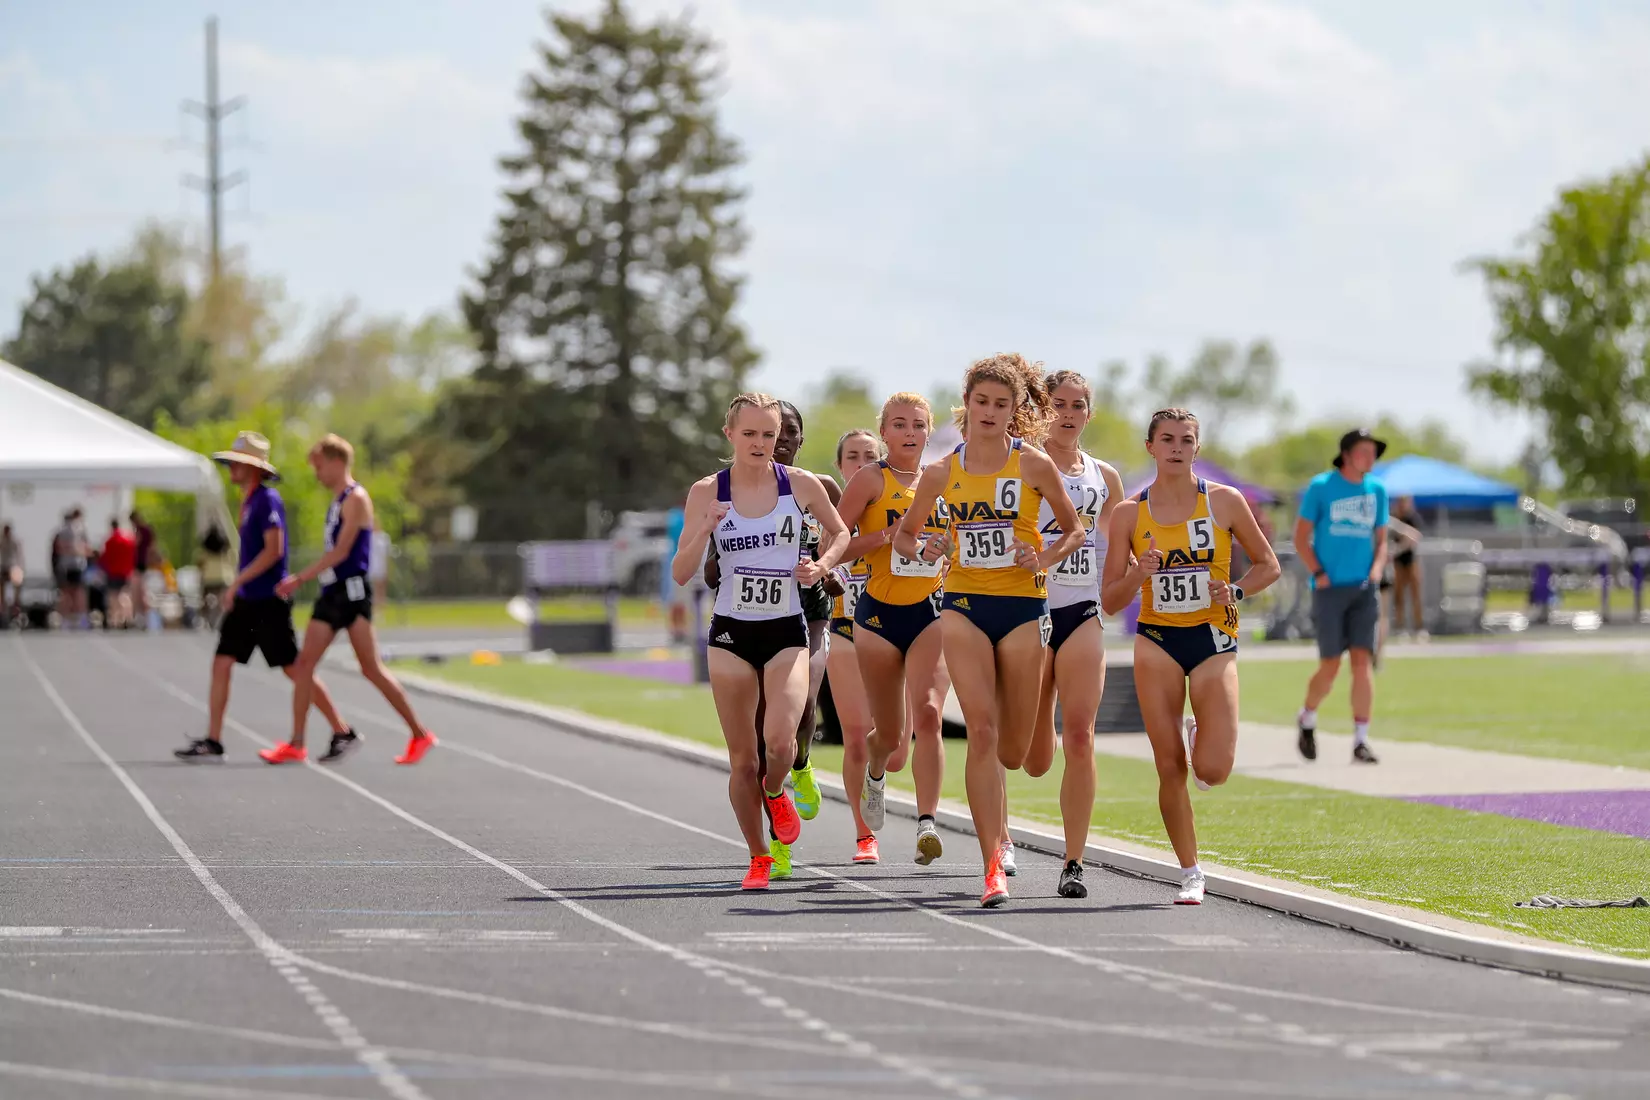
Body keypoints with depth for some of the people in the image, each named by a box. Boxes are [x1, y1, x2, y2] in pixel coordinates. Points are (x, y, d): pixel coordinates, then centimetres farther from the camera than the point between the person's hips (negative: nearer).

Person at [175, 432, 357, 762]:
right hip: (246, 600, 9)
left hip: (268, 601, -9)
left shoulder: (267, 500, -14)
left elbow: (273, 550, -22)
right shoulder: (248, 502, 14)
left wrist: (237, 581, -21)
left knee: (294, 668, -4)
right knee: (221, 664, 2)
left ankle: (342, 731, 5)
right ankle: (212, 741, 4)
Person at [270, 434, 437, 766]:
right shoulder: (338, 502, 17)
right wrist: (300, 580, 17)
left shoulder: (355, 499, -11)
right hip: (332, 593, 9)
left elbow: (341, 552, -18)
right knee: (304, 662, 1)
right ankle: (296, 744, 1)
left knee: (372, 669, -8)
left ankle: (420, 735, 0)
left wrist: (299, 579, -17)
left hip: (351, 592, -9)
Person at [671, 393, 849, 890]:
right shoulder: (707, 492, -3)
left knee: (780, 738, -22)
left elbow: (840, 533, 15)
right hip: (731, 633, 1)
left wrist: (822, 565, -5)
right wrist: (705, 530, -21)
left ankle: (775, 793, 13)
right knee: (742, 760, 2)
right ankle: (759, 859, 19)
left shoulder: (801, 485, -3)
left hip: (786, 631, -1)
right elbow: (680, 573, -4)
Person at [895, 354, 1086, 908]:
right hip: (964, 606, 0)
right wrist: (922, 549, -6)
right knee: (982, 731, -16)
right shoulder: (941, 473, 4)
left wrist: (1046, 559, -9)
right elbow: (904, 534, 16)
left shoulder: (1035, 466, -1)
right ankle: (994, 868, -19)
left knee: (1013, 749, 5)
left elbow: (1074, 529, 10)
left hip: (1023, 608, 0)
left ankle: (995, 827, 41)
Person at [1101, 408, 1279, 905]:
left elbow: (1268, 565, 10)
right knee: (1170, 767, -3)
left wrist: (1235, 591, -9)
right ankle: (1190, 874, 12)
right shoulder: (1130, 513, 1)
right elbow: (1110, 600, 3)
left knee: (1212, 771, -13)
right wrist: (1137, 575, -17)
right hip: (1157, 642, 1)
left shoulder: (1225, 502, -1)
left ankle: (1201, 735, 24)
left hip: (1212, 640, -1)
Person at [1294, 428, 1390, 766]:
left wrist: (1376, 571, 0)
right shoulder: (1321, 487, 0)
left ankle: (1361, 740, -7)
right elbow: (1301, 538, 1)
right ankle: (1307, 719, 25)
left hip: (1364, 589, 3)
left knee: (1363, 662, -9)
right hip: (1330, 589, -3)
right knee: (1330, 668, -3)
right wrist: (1319, 574, -10)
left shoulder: (1377, 490, 11)